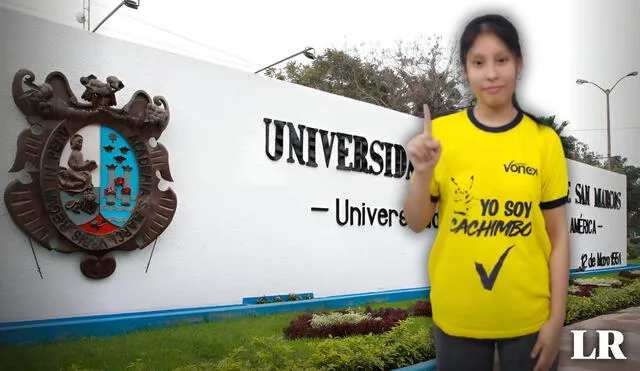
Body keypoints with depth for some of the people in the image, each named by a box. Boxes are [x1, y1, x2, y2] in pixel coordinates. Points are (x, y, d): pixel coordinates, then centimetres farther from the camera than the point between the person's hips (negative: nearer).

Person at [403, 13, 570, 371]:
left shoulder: (544, 139, -5)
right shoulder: (440, 132, -6)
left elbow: (558, 235, -1)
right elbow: (417, 223, -2)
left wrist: (556, 318, -2)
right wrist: (423, 171, -19)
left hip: (529, 316, 0)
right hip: (457, 315, 0)